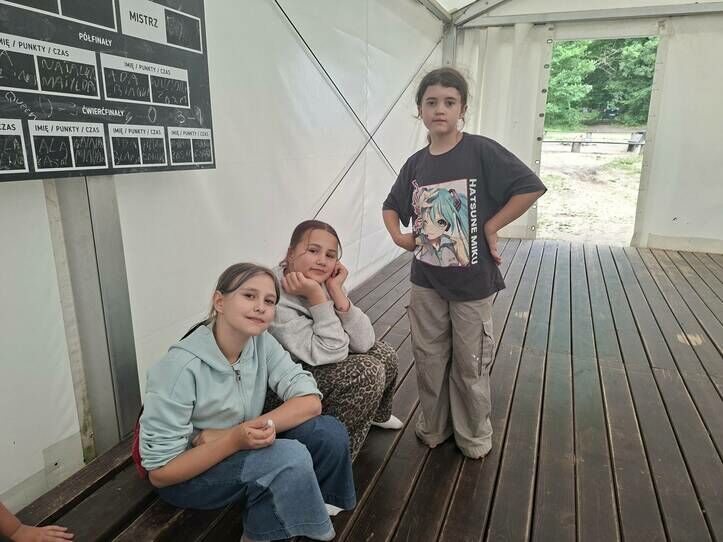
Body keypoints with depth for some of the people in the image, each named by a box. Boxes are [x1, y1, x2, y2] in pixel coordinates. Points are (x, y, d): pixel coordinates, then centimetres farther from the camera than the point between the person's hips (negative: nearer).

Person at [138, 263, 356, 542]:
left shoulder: (262, 343, -11)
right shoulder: (181, 367, -27)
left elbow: (310, 402, -16)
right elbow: (160, 472, -20)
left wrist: (240, 431, -26)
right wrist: (233, 440, -34)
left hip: (241, 451, 5)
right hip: (185, 475, -5)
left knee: (329, 432, -16)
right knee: (291, 456, -29)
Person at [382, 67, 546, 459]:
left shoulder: (481, 152, -11)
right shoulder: (415, 164, 3)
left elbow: (531, 188, -15)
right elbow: (391, 206, 18)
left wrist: (491, 226, -13)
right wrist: (398, 235, 1)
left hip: (472, 281, -4)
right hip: (426, 281, 4)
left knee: (469, 365, 11)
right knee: (428, 359, 15)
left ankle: (474, 435, 34)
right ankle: (433, 427, 37)